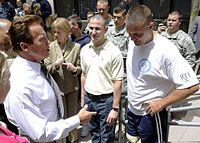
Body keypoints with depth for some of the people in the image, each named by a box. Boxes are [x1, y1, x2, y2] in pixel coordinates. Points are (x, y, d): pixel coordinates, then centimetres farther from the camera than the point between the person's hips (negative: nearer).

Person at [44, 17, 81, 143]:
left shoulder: (76, 47, -5)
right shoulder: (50, 47, -4)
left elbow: (80, 68, 1)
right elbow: (46, 69, -1)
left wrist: (74, 69, -21)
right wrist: (55, 65, -21)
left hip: (72, 87, 0)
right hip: (57, 87, 0)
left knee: (72, 115, 14)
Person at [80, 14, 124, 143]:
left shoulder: (114, 52, -14)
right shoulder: (85, 50, 4)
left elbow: (118, 82, -14)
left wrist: (115, 108, -15)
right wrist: (83, 98, 13)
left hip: (106, 99, -5)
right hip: (89, 98, 5)